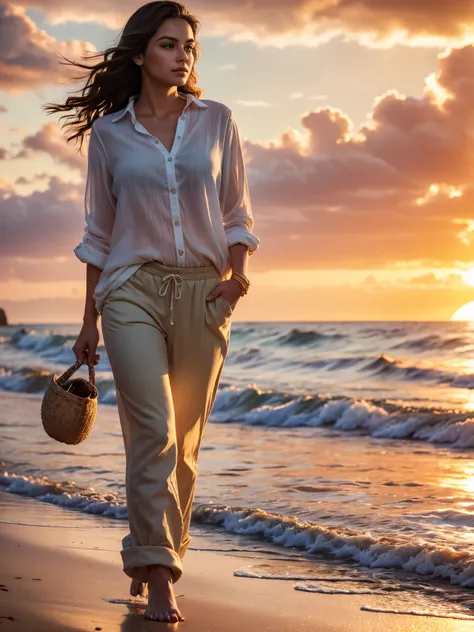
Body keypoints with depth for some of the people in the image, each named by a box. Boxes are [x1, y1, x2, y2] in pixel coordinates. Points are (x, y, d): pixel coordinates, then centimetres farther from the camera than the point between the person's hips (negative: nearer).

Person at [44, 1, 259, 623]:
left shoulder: (218, 121, 7)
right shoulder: (109, 133, 6)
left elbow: (237, 214, 11)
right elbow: (98, 233, 11)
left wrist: (237, 270, -9)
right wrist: (89, 320, 11)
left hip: (203, 293, 2)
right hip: (132, 290, -2)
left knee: (183, 441, 7)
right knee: (152, 430, -14)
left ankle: (153, 553, 26)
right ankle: (159, 576, -10)